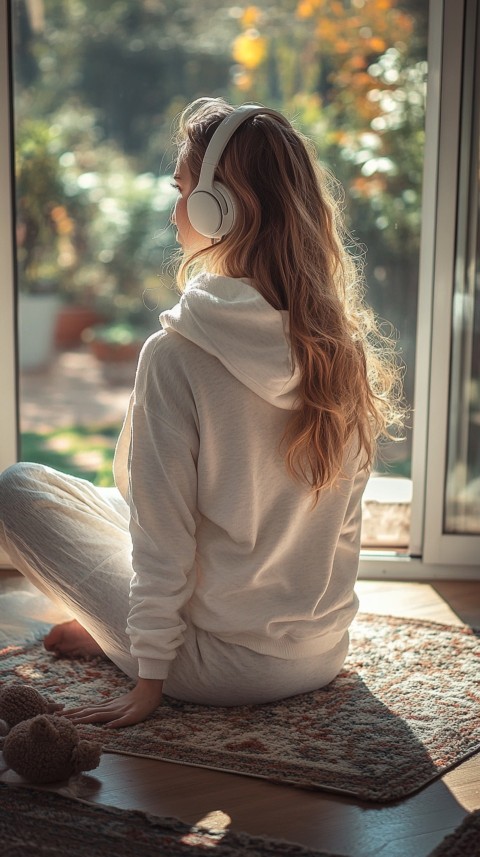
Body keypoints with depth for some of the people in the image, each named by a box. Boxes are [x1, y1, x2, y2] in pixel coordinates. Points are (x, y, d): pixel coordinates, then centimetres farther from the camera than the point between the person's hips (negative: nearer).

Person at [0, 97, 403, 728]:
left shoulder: (177, 354, -22)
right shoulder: (345, 344, -5)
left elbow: (163, 535, -18)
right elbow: (342, 519, 6)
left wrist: (149, 682, -7)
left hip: (224, 667, -6)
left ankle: (105, 634, 19)